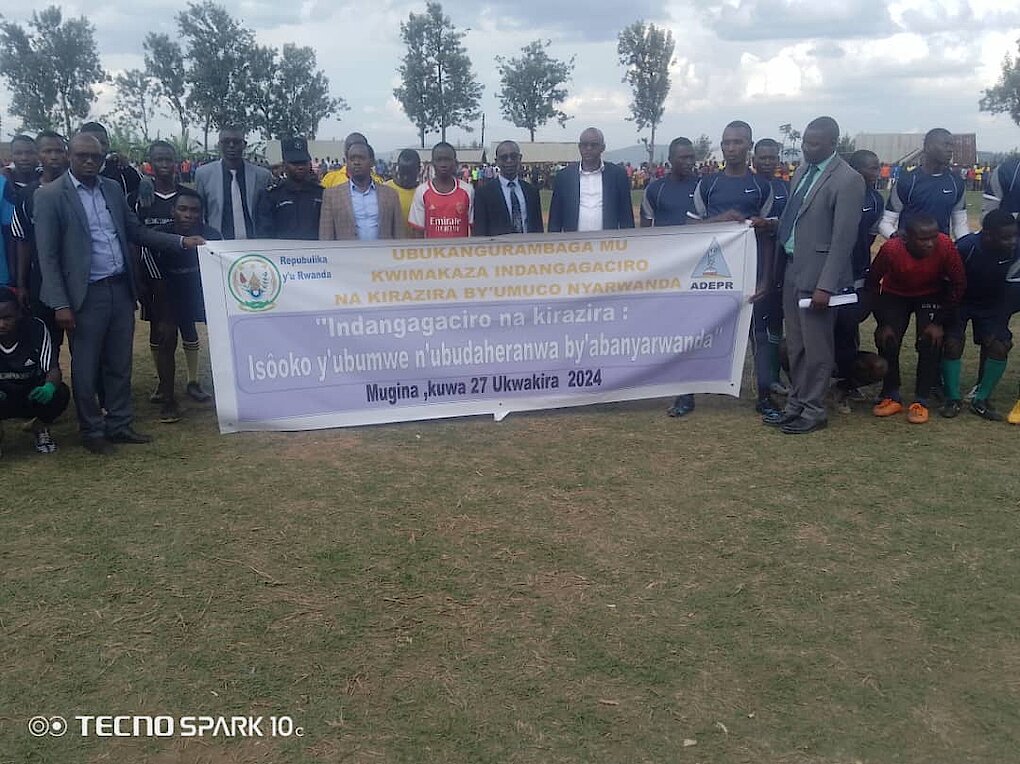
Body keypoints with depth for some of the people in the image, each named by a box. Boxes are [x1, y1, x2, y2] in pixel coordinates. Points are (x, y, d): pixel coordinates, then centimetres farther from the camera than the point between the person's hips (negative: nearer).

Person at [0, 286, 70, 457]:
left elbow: (53, 369, -20)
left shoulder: (36, 328, -16)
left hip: (33, 397, 1)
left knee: (60, 392, -31)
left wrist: (49, 386, -44)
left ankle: (40, 428, 2)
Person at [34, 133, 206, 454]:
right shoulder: (50, 195, -6)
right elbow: (47, 255, -8)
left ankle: (119, 425, 26)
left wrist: (181, 241, 5)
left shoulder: (112, 188, 9)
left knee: (119, 364, 13)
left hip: (121, 289, 5)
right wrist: (60, 304, -14)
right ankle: (92, 431, 21)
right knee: (86, 368, 6)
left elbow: (136, 231, 16)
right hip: (86, 295, -5)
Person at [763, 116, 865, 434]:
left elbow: (843, 238, -17)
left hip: (817, 273, -8)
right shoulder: (803, 169, 10)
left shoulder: (847, 180, -14)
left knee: (816, 347, 2)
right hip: (792, 269, 8)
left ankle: (813, 411, 14)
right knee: (795, 345, 15)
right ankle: (796, 405, 26)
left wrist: (825, 286, -20)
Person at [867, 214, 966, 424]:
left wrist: (940, 322, -17)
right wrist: (883, 323, -16)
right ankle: (891, 397, 5)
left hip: (931, 295, 0)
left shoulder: (945, 246, -32)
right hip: (895, 295, 0)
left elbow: (959, 283, -17)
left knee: (930, 343, -15)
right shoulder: (891, 249, -33)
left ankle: (921, 401, -4)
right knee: (887, 341, -13)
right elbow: (872, 283, -16)